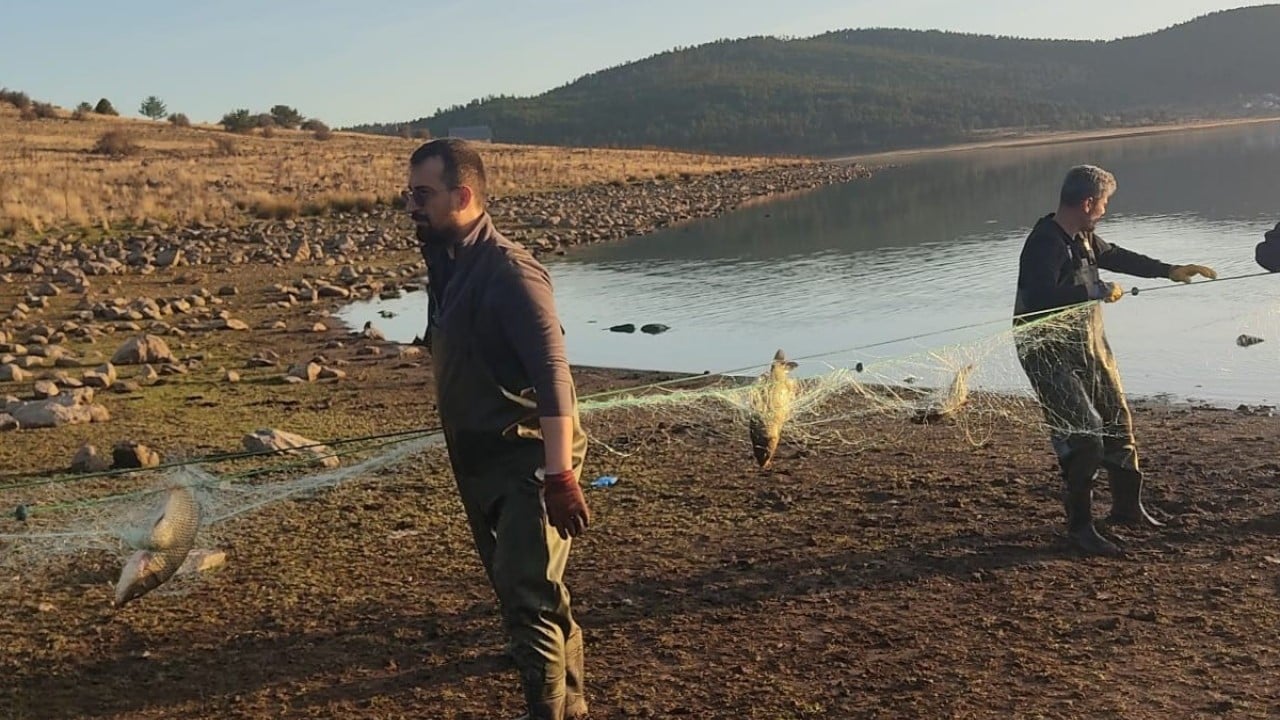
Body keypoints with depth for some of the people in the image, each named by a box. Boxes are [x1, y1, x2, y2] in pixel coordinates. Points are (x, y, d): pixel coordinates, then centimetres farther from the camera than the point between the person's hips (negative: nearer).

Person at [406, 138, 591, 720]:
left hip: (527, 459, -9)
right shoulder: (446, 265, 9)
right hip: (480, 460, 9)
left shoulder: (508, 270, -18)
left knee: (527, 597, -10)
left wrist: (559, 474, -32)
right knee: (520, 589, 18)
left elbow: (552, 374, -26)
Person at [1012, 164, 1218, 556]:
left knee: (1118, 424, 17)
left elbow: (1115, 256, 26)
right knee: (1083, 436, -13)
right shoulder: (1045, 244, -23)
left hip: (1090, 347, 10)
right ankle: (1079, 527, 2)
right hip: (1050, 355, -10)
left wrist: (1169, 271, 27)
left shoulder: (1083, 237, 7)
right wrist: (1099, 291, -26)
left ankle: (1127, 507, 36)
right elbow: (1043, 297, -37)